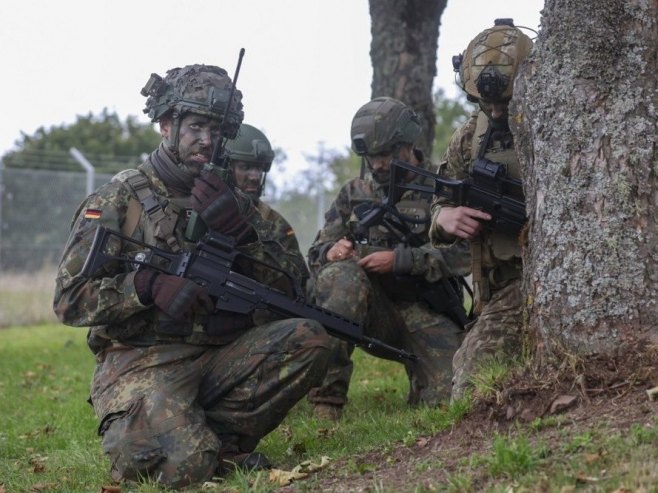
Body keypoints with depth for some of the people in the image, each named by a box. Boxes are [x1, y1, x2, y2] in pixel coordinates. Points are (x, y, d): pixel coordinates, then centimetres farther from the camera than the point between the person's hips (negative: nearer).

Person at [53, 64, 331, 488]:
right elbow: (71, 298, -5)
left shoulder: (228, 201, 15)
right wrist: (149, 284, -20)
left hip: (220, 357, 5)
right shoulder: (118, 200, 1)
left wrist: (238, 230, -8)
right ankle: (125, 433, 3)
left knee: (308, 339, -20)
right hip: (142, 366, -5)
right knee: (186, 464, -32)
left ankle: (219, 437, -9)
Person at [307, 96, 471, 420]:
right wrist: (330, 252, -12)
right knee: (342, 276, -32)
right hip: (372, 308, 2)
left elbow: (462, 254, -13)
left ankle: (420, 368, 16)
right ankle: (326, 399, -29)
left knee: (448, 396, -23)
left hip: (426, 314, -2)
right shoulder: (354, 193, 13)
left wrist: (400, 259, -22)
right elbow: (317, 254, 13)